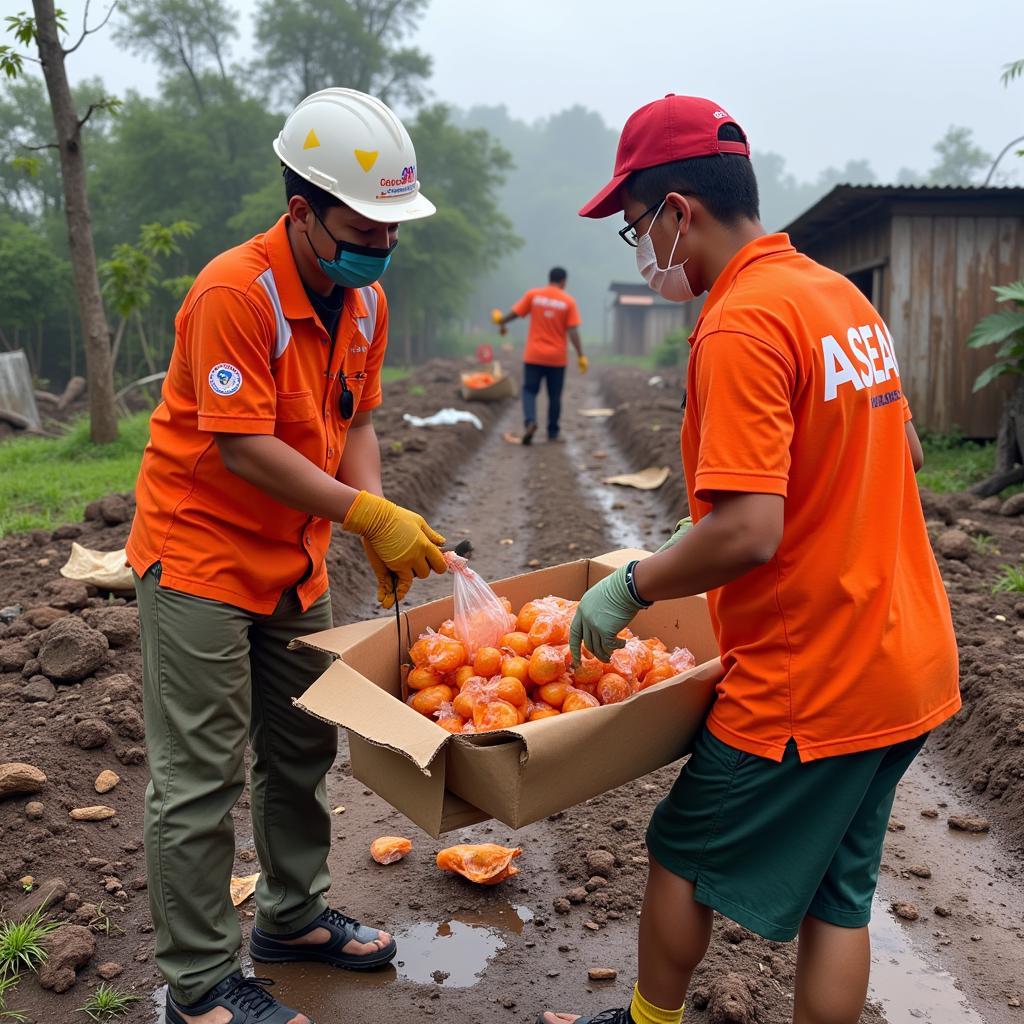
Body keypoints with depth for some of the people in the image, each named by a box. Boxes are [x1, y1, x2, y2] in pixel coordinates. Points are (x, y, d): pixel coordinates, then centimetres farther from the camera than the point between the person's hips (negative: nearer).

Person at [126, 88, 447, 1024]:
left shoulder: (365, 301, 2)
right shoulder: (234, 293, -22)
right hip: (201, 555, -8)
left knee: (301, 749, 17)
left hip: (293, 558, 8)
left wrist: (381, 526, -8)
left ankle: (293, 916, 36)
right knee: (201, 778, 0)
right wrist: (368, 517, -23)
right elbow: (244, 449, -24)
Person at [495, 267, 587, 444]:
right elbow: (573, 332, -9)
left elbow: (515, 313, 3)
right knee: (554, 396, 11)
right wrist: (581, 356, -6)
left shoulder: (533, 295, -2)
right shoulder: (568, 301, -4)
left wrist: (501, 321, 23)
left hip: (533, 356, 0)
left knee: (529, 390, 5)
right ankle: (553, 432, 18)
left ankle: (530, 421, -19)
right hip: (557, 358, 0)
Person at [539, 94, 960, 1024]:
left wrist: (630, 588, -13)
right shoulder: (843, 296, 8)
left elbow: (748, 532, -28)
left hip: (804, 684, -8)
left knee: (684, 853, 15)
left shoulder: (738, 327, -21)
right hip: (909, 663, 9)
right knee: (838, 894, 18)